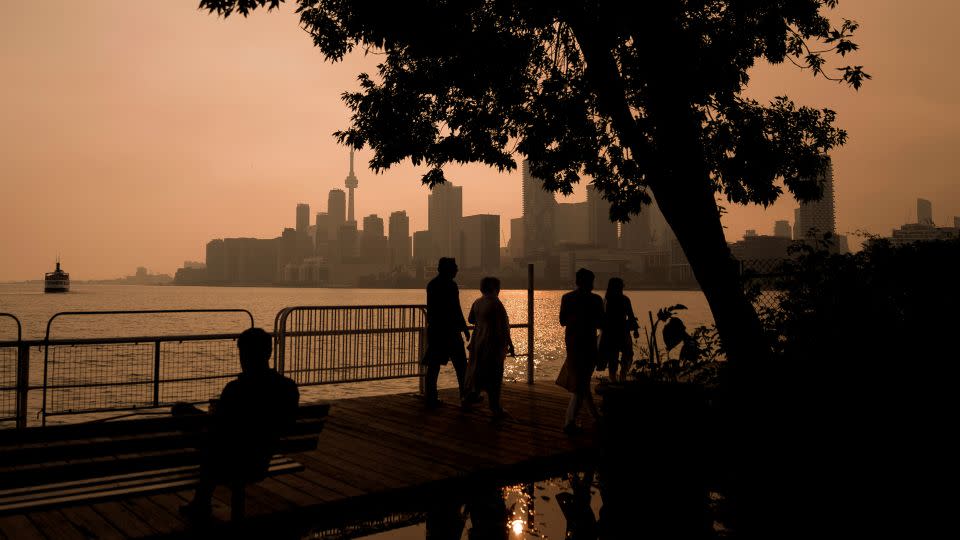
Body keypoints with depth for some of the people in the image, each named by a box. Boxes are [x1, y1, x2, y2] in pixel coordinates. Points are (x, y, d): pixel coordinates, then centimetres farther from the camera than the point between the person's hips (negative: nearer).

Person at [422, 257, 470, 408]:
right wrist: (464, 328, -8)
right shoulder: (450, 285, -13)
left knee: (433, 365, 8)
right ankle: (465, 395, 11)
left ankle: (430, 398, 9)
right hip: (449, 330, -7)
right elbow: (456, 310, -15)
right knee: (460, 364, 5)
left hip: (434, 329, 7)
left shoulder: (431, 284, 10)